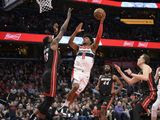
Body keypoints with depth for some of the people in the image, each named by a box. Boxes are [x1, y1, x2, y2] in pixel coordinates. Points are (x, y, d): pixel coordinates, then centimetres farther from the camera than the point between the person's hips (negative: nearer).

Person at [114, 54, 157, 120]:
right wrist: (120, 72, 23)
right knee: (133, 112, 12)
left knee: (136, 110, -23)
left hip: (151, 94, -10)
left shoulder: (146, 67, -7)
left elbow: (146, 78, -28)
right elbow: (130, 82, 26)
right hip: (146, 95, 10)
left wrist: (131, 74, -20)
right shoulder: (141, 72, 20)